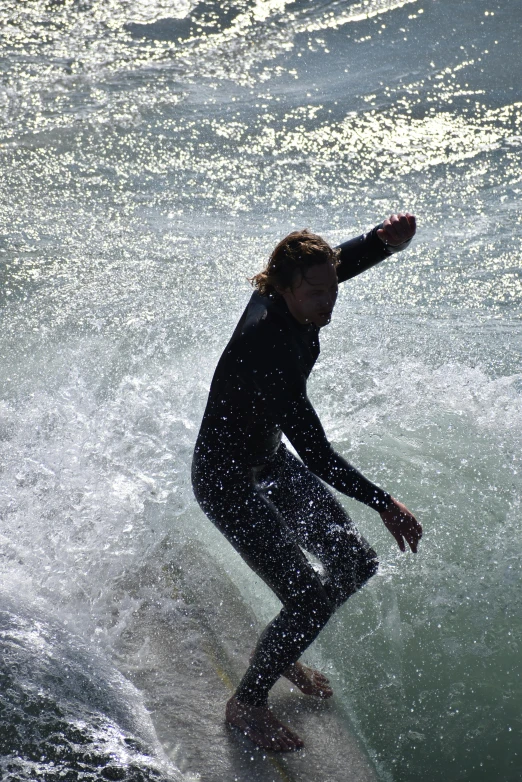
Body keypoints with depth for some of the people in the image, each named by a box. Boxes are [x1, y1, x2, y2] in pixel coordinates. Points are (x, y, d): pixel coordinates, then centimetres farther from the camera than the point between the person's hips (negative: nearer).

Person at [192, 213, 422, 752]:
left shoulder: (281, 297, -13)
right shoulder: (269, 348, -36)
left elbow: (341, 260, 9)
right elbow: (317, 455, -35)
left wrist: (387, 240, -12)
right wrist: (384, 504, -28)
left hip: (270, 460, 9)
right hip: (227, 480, -9)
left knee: (355, 562, 11)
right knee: (308, 597, -9)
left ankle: (282, 653, 35)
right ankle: (245, 704, 16)